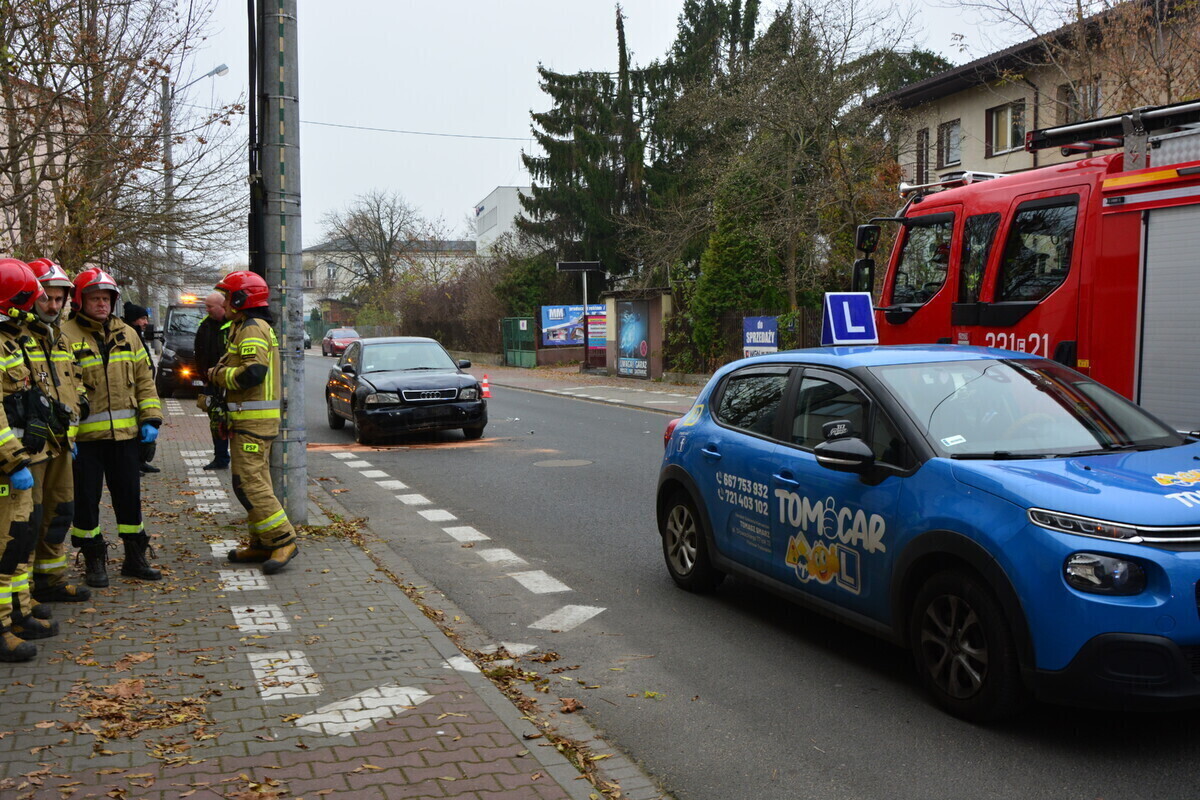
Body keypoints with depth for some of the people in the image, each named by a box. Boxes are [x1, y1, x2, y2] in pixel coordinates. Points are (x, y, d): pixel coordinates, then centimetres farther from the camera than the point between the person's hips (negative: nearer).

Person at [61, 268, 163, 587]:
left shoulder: (126, 334, 10)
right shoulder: (66, 336, -6)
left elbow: (144, 379, 13)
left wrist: (150, 418, 4)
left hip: (125, 432, 4)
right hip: (83, 436, -4)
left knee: (129, 495, 11)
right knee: (86, 500, 5)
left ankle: (135, 558, 23)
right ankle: (94, 560, 19)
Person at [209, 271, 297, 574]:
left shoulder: (251, 329, -14)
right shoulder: (253, 327, 21)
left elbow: (252, 372, -25)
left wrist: (218, 375, -11)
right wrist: (222, 371, 6)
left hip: (253, 420, -11)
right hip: (257, 419, 11)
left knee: (249, 483, -12)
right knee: (256, 480, 14)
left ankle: (283, 540, -10)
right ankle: (261, 544, 20)